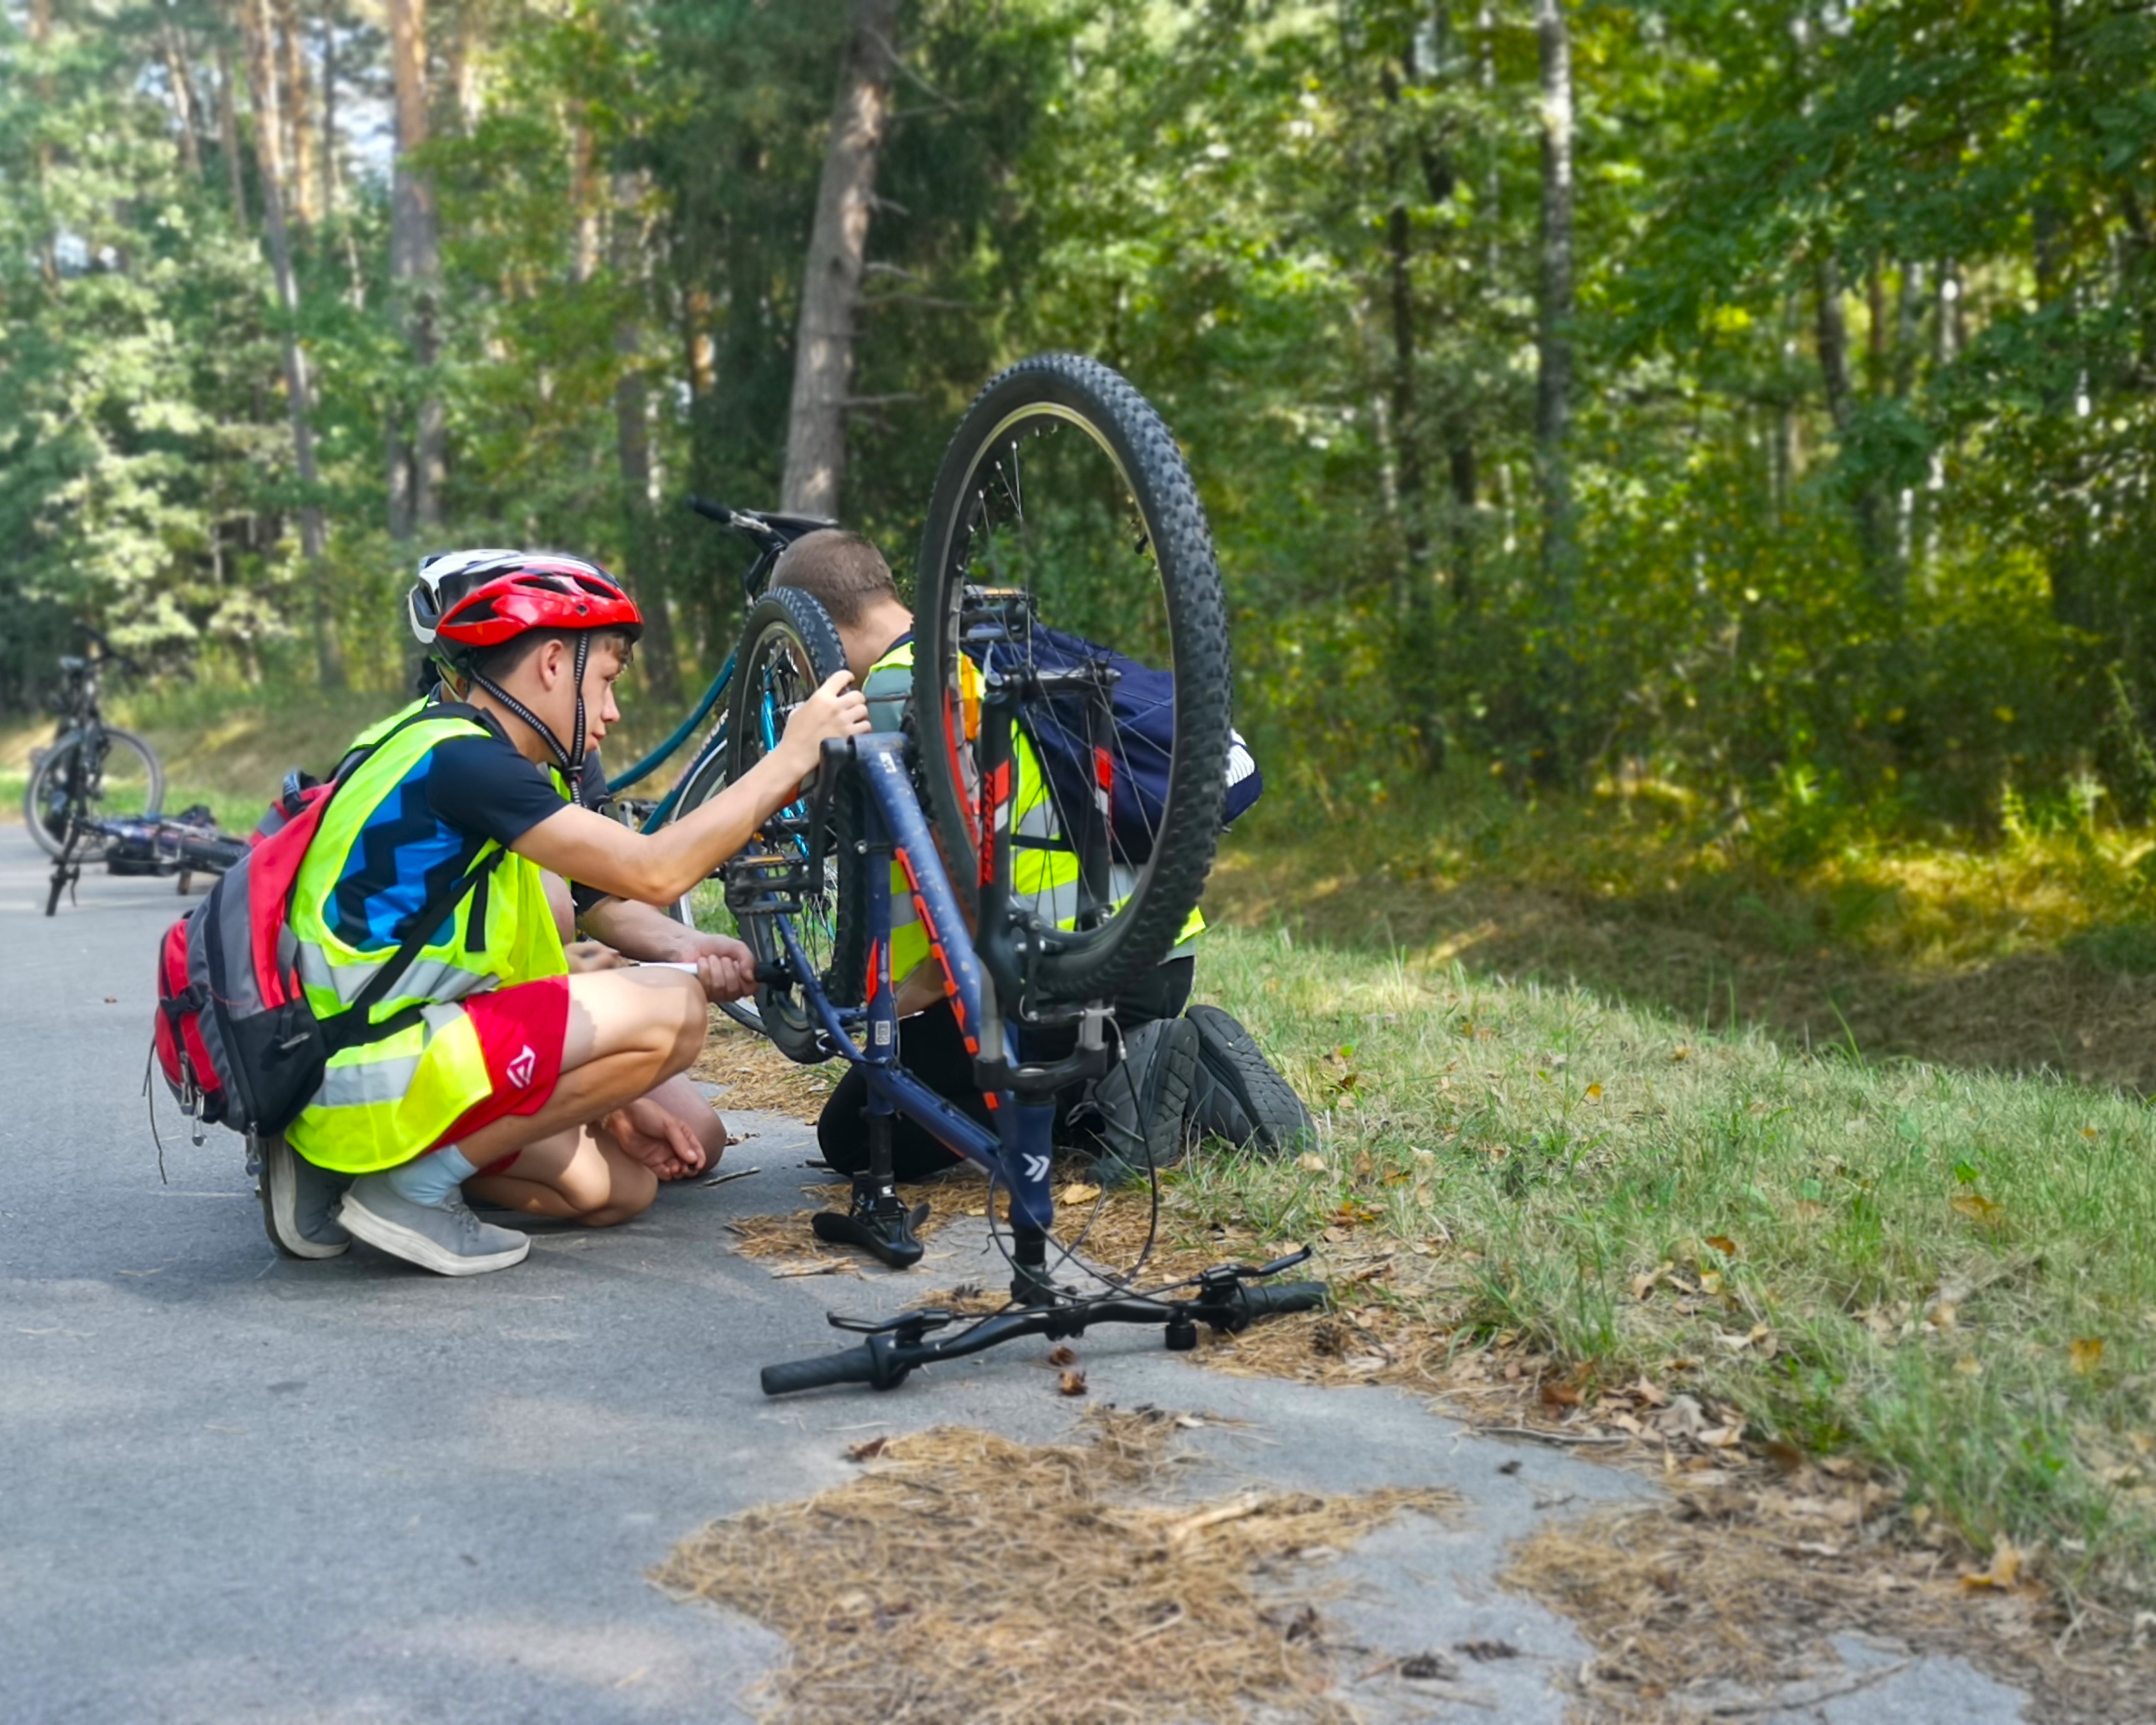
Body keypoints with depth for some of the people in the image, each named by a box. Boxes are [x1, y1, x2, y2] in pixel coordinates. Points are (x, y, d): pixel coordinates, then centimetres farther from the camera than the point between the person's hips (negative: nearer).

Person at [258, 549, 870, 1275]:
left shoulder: (464, 749, 12)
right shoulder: (457, 757, -18)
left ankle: (340, 1160, 11)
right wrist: (792, 755, -18)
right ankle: (412, 1185, -8)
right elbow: (653, 873, -24)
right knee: (671, 1010, -16)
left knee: (620, 1185, 13)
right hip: (368, 1082, -10)